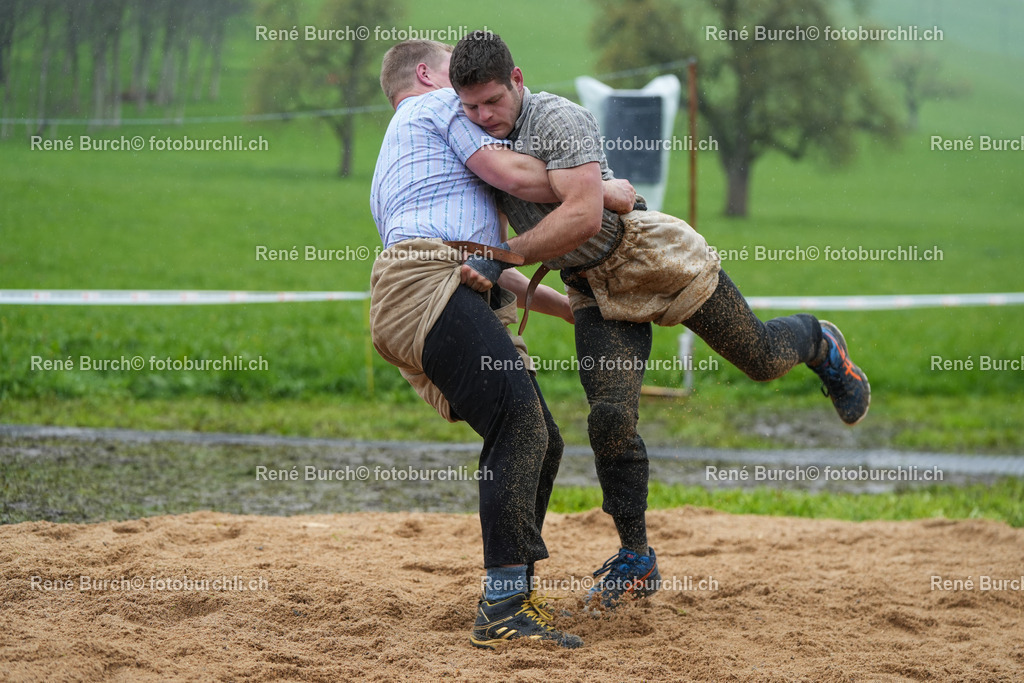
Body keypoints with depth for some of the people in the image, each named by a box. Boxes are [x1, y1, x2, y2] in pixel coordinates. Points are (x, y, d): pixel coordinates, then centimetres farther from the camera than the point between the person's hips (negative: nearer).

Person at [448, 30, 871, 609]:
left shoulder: (559, 119, -24)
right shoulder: (481, 140, 1)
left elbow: (583, 216, -35)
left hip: (656, 258, -5)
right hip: (595, 291, 5)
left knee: (762, 359, 5)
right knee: (611, 419, -10)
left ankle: (819, 344, 42)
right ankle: (636, 560, 1)